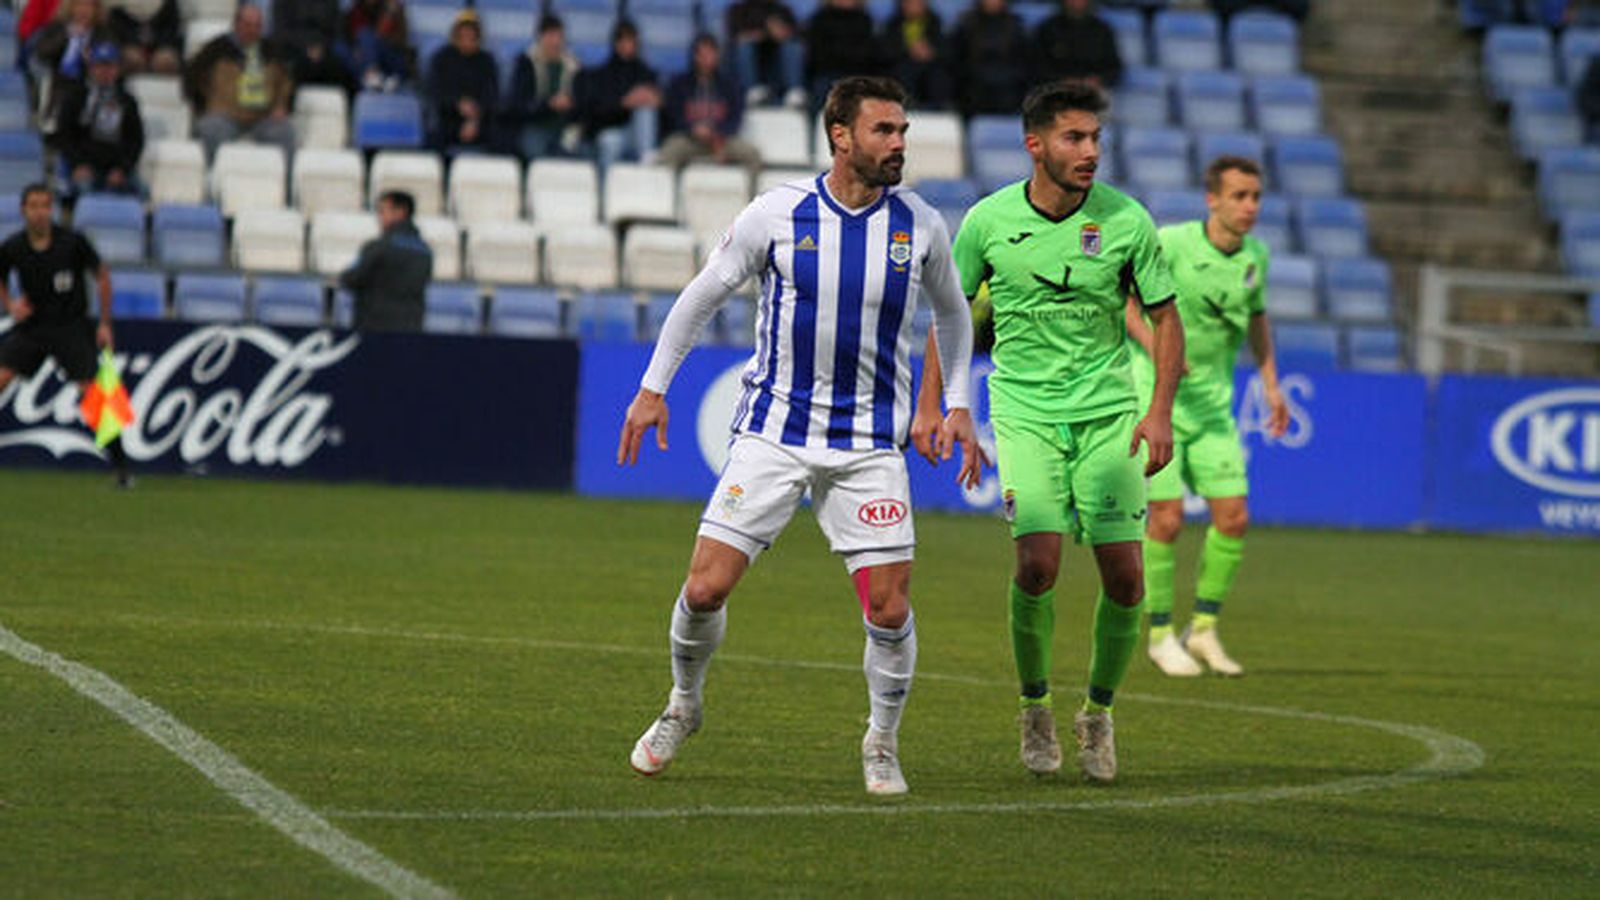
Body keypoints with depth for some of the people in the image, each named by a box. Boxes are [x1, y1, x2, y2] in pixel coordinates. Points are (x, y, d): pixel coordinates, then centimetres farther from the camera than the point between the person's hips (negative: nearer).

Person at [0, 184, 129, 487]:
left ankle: (120, 465, 0)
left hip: (72, 326, -2)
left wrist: (105, 324, -2)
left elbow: (102, 276, 0)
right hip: (31, 324, 2)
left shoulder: (72, 242, -13)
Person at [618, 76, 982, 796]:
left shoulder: (920, 227, -1)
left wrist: (958, 406, 13)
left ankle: (882, 744, 16)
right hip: (773, 432, -1)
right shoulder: (778, 213, -7)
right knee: (706, 588, -6)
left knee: (889, 610, -8)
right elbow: (704, 294, 6)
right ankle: (683, 706, 23)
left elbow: (952, 312, 19)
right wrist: (653, 388, 7)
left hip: (870, 445, 1)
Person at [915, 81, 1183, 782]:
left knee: (1124, 574, -7)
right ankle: (1035, 706, 7)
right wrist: (929, 403, 6)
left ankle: (1098, 712, 16)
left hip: (1108, 411, 1)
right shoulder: (989, 220, -5)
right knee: (1038, 563, -17)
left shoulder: (1126, 220, -5)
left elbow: (1164, 315, 5)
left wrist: (1160, 411, -4)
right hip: (1025, 413, -1)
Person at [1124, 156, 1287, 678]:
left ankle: (1204, 629, 12)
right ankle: (1160, 634, 7)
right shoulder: (1171, 244, -15)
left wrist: (1271, 384, 13)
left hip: (1212, 407, 5)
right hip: (1156, 399, -5)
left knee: (1233, 517, -3)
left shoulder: (1256, 255, 2)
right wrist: (1157, 346, -21)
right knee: (1166, 518, -8)